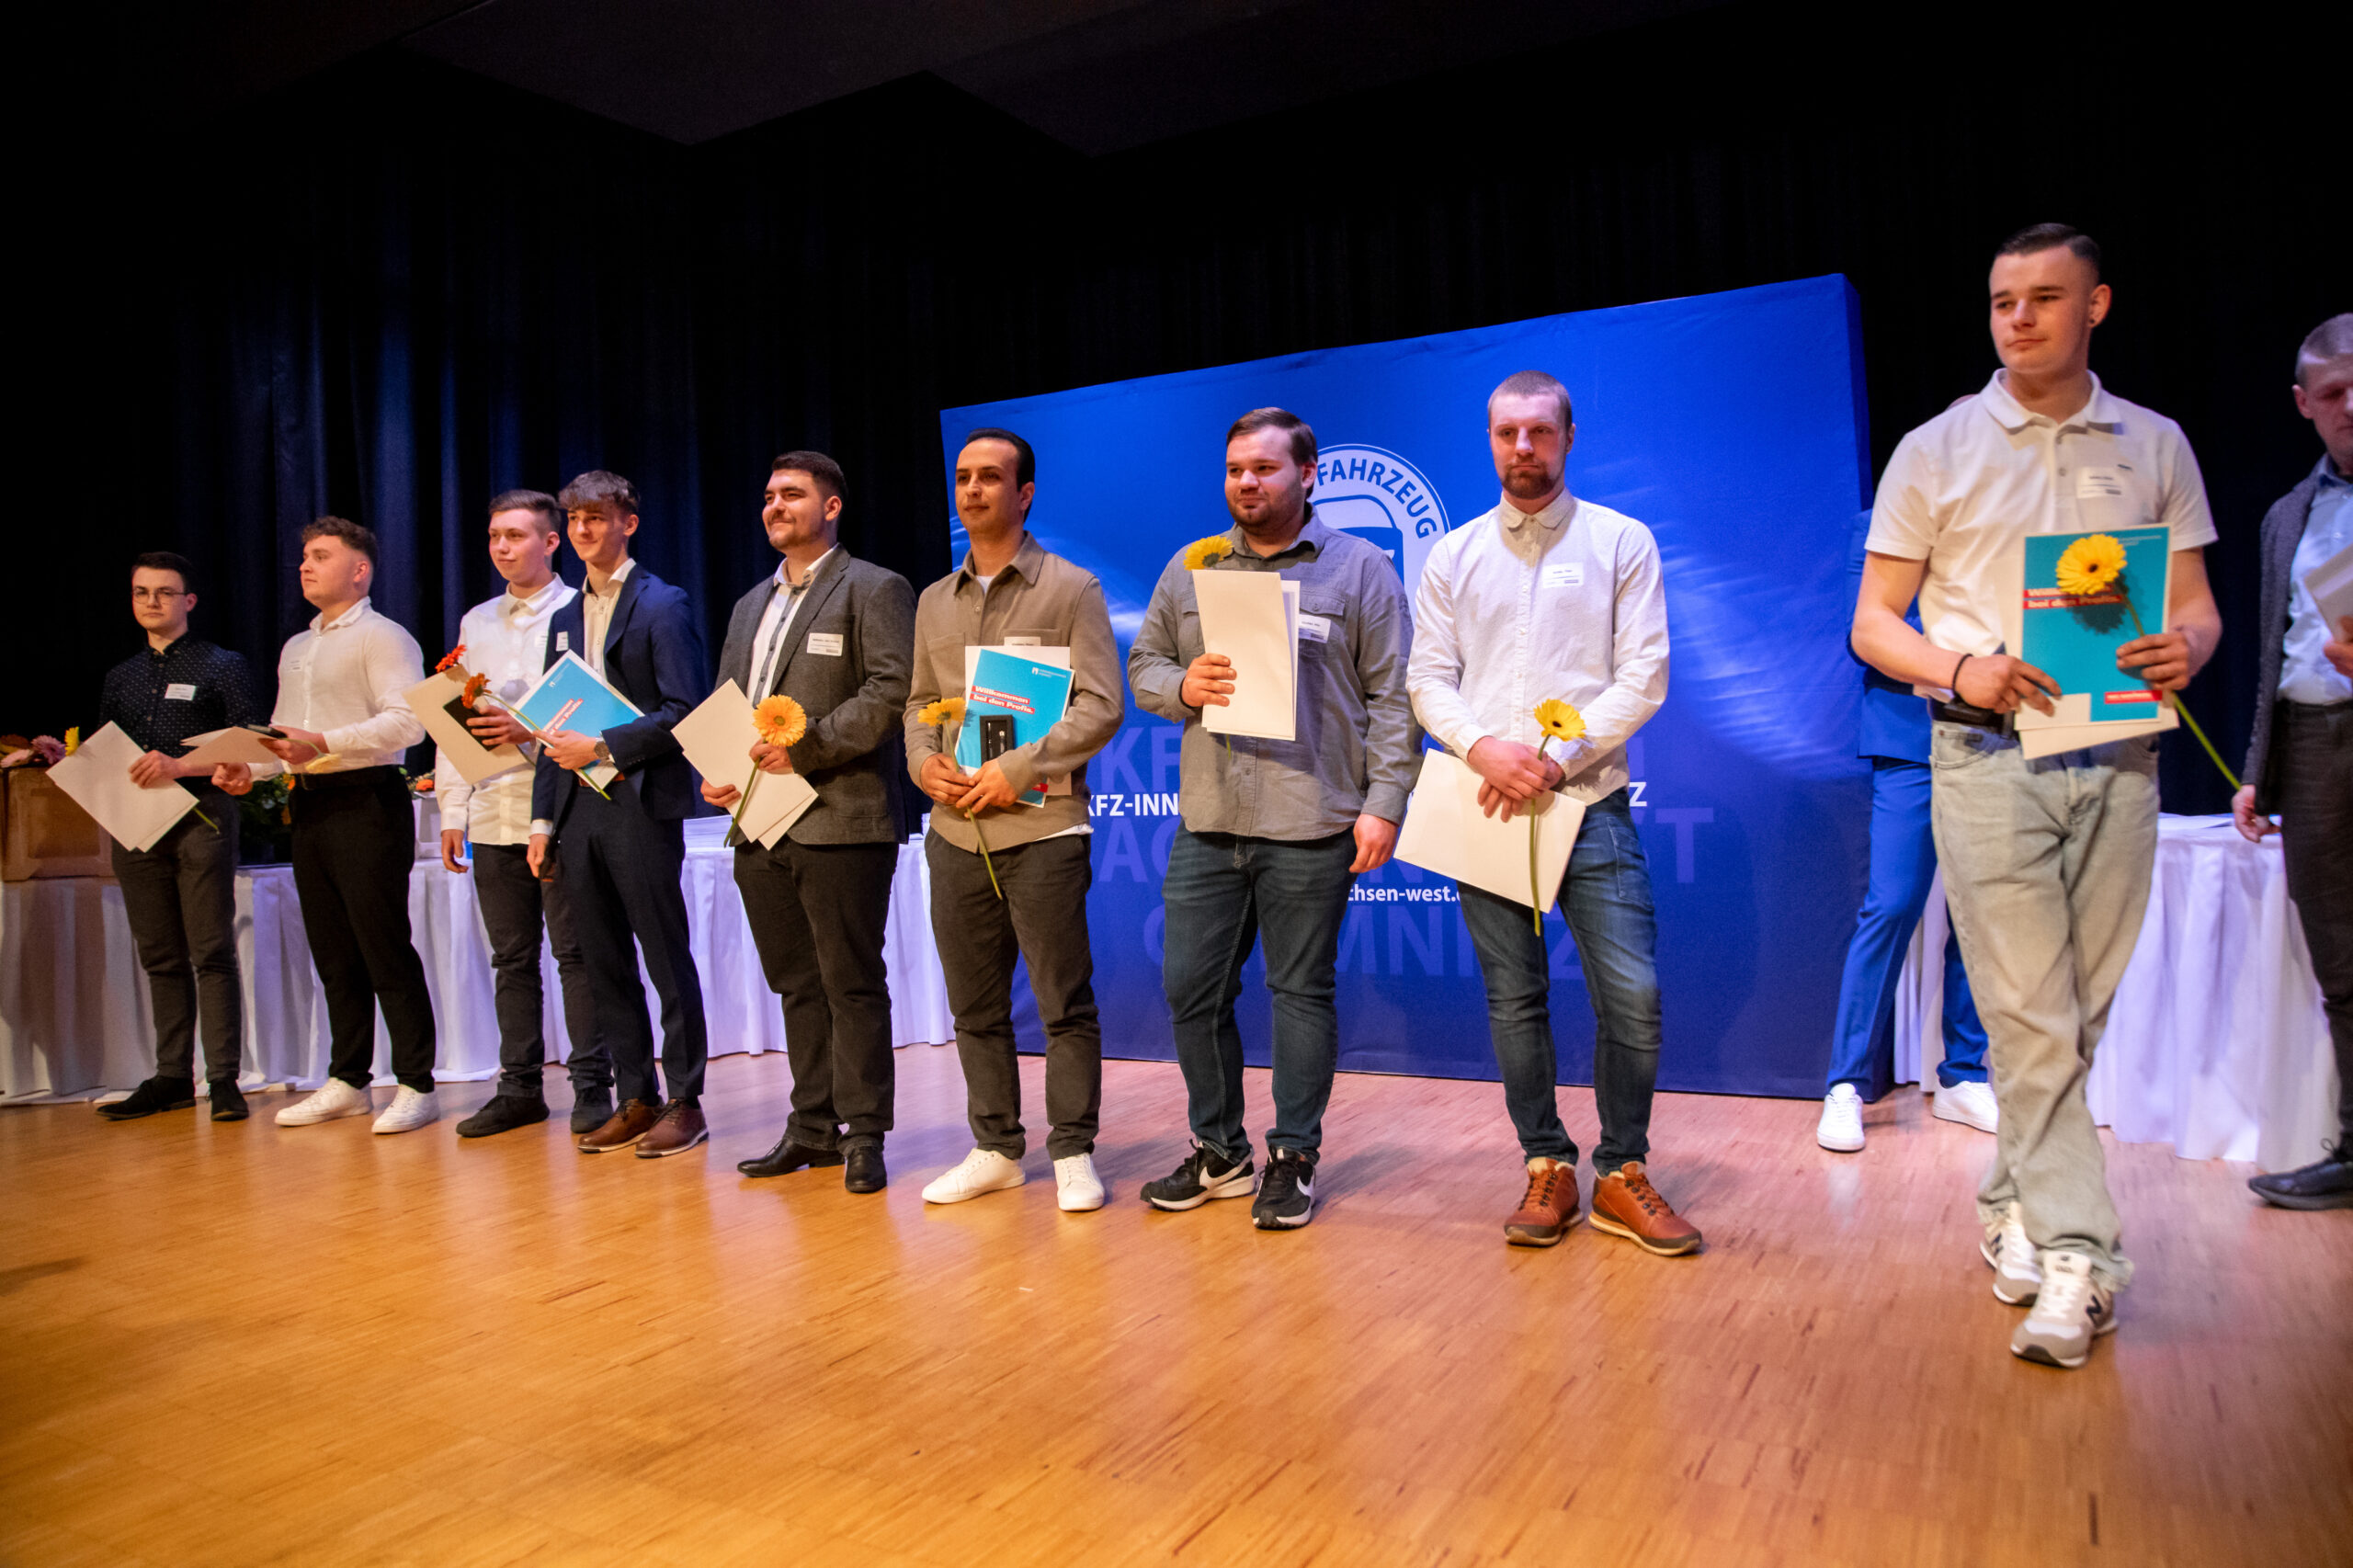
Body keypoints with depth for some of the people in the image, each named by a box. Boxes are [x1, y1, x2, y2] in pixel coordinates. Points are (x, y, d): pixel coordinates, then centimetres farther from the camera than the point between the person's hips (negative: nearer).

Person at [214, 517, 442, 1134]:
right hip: (310, 806, 8)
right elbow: (285, 733, 24)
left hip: (366, 800, -8)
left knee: (386, 949, -8)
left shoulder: (382, 636, -4)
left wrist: (324, 743, -23)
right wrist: (249, 768, 6)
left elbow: (407, 722, -16)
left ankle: (416, 1085, -2)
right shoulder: (295, 648, 22)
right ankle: (347, 1081, 19)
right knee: (333, 954, 11)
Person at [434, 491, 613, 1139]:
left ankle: (592, 1086, 7)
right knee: (511, 957, 11)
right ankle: (520, 1087, 19)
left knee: (575, 952, -1)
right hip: (493, 814, 6)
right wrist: (453, 811, 11)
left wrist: (528, 731, -20)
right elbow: (454, 721, 17)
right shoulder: (476, 623, 17)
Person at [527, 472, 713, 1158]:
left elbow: (684, 709, -11)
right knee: (604, 965, 9)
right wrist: (543, 818, 12)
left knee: (667, 959, -1)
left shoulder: (662, 605, -3)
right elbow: (554, 724, 18)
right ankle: (635, 1097, 19)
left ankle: (685, 1102, 8)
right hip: (578, 808, 7)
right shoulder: (565, 619, 18)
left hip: (641, 804, -7)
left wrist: (603, 747, -15)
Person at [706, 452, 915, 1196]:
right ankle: (812, 1127, 22)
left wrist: (807, 748, -18)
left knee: (851, 984, -2)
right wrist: (714, 773, 4)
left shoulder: (873, 590, 0)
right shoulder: (751, 605, 23)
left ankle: (863, 1135, 7)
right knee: (797, 986, 12)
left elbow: (890, 693, -12)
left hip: (840, 821, -7)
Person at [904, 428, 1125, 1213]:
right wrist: (924, 763, -1)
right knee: (975, 1005, 11)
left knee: (1064, 1002, -1)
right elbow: (918, 702, 20)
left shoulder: (1071, 588, 0)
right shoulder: (934, 602, 17)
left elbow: (1101, 705, -7)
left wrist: (1018, 769, -15)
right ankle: (995, 1149, 24)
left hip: (1042, 826, -5)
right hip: (954, 831, 6)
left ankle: (1073, 1153, 12)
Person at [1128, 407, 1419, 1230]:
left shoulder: (1362, 568, 4)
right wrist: (1182, 685, -6)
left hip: (1311, 827, -4)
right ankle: (1217, 1150, 25)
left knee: (1301, 991, 4)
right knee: (1191, 988, 7)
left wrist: (1383, 804, -9)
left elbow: (1392, 697, 0)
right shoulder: (1188, 569, 14)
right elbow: (1142, 665, 17)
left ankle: (1294, 1159, 19)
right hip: (1206, 822, 4)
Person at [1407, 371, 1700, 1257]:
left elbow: (1644, 677, -2)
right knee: (1515, 1000, 6)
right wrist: (1482, 749, -13)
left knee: (1633, 996, -7)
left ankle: (1622, 1174, 11)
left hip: (1591, 803, -1)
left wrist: (1555, 760, -12)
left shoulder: (1622, 542, 6)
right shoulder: (1453, 556, 12)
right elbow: (1428, 681, 7)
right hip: (1486, 808, 2)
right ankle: (1547, 1169, 20)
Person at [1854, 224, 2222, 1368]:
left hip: (2117, 757, 3)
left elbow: (2196, 600, 12)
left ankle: (2013, 1202, 26)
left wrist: (2185, 646, -12)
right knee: (2029, 1016, -7)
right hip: (1987, 758, -3)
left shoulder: (2154, 446, 12)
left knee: (2080, 1013, 8)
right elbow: (1873, 621, 2)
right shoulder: (1936, 451, 4)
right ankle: (2075, 1255, 0)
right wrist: (1960, 671, -17)